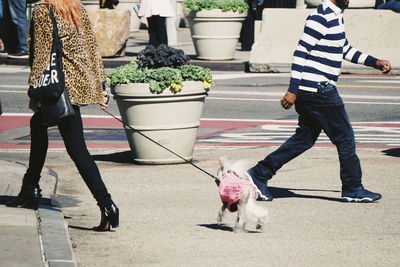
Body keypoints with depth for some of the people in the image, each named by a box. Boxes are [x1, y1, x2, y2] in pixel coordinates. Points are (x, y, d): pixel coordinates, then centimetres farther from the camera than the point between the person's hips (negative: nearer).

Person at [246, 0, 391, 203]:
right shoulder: (321, 18, -17)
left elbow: (345, 49, 26)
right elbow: (301, 53, -18)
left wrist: (374, 62, 18)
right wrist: (293, 90, -19)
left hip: (319, 90, 10)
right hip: (318, 91, -10)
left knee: (305, 138, 13)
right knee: (345, 138, 0)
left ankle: (259, 174, 15)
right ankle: (353, 189, 10)